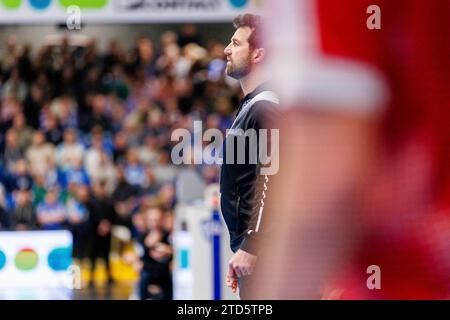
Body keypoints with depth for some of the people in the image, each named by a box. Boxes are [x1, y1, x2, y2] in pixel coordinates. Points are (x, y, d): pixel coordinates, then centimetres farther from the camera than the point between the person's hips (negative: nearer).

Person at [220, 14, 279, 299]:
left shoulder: (264, 107, -14)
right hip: (248, 242, 10)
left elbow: (268, 182, -21)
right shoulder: (251, 105, 18)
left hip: (258, 247, -10)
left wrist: (250, 247, -22)